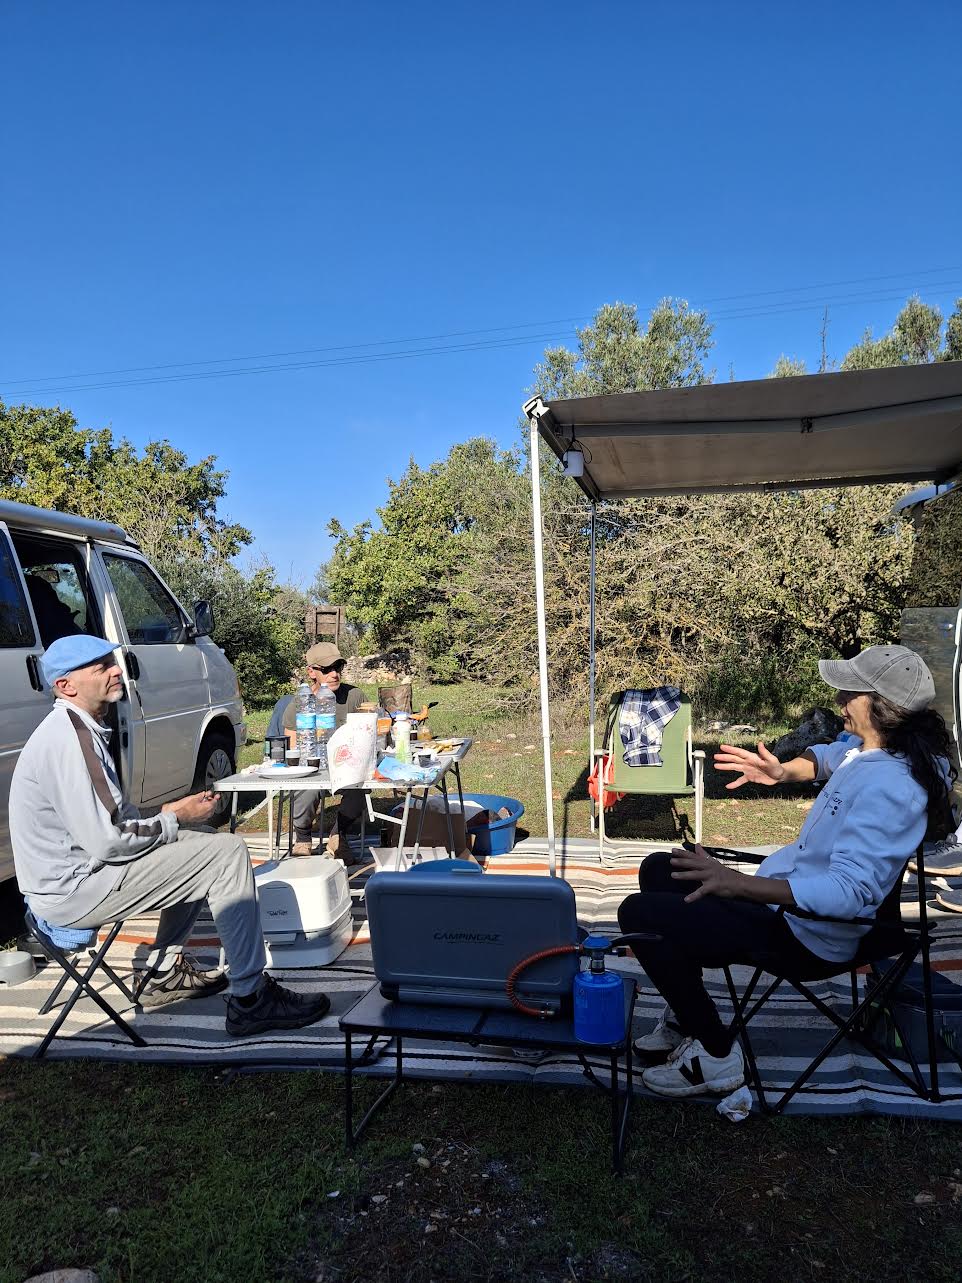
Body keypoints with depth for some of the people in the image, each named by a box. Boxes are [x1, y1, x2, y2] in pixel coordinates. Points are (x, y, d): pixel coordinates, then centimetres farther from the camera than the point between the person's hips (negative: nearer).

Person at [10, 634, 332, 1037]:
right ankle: (250, 1000, -9)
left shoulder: (80, 729, 10)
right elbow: (105, 842, -26)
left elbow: (107, 818, 16)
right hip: (72, 892, -10)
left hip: (76, 868, 11)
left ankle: (165, 973, 22)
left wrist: (167, 811, 3)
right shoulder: (68, 738, -23)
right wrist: (174, 818, -11)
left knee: (202, 842, 20)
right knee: (227, 853, -15)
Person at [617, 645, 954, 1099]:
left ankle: (714, 1054, 2)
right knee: (658, 870, 15)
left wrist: (739, 884, -46)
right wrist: (784, 771, 0)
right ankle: (686, 1017, 23)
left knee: (639, 913, -14)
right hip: (786, 892, 10)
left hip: (806, 937, -10)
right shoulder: (868, 748, -2)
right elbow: (828, 756, 22)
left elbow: (850, 890, -39)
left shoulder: (889, 789, -31)